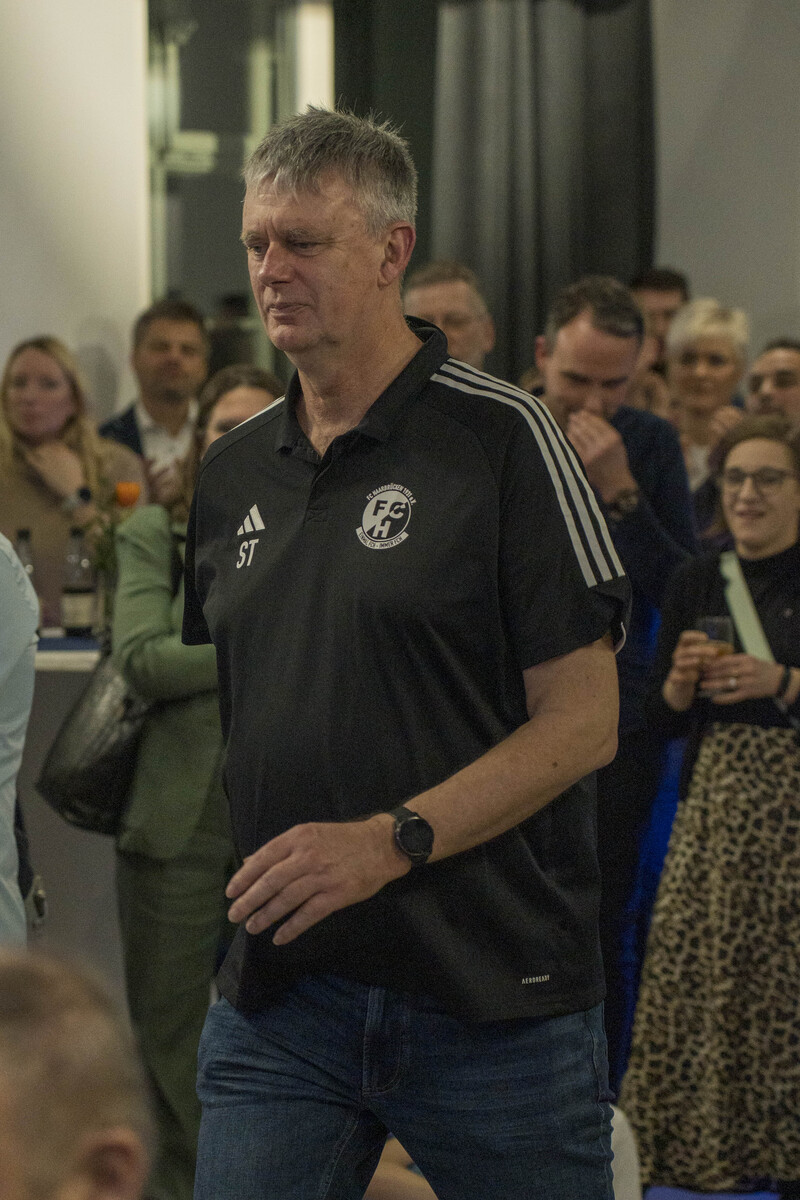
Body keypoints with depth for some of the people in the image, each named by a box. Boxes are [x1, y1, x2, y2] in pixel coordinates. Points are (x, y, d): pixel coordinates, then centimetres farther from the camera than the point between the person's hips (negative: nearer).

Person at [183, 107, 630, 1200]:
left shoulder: (501, 437, -5)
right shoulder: (232, 473, 12)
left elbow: (584, 721, -9)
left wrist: (391, 841, -20)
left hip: (491, 993, -4)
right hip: (278, 1003, 4)